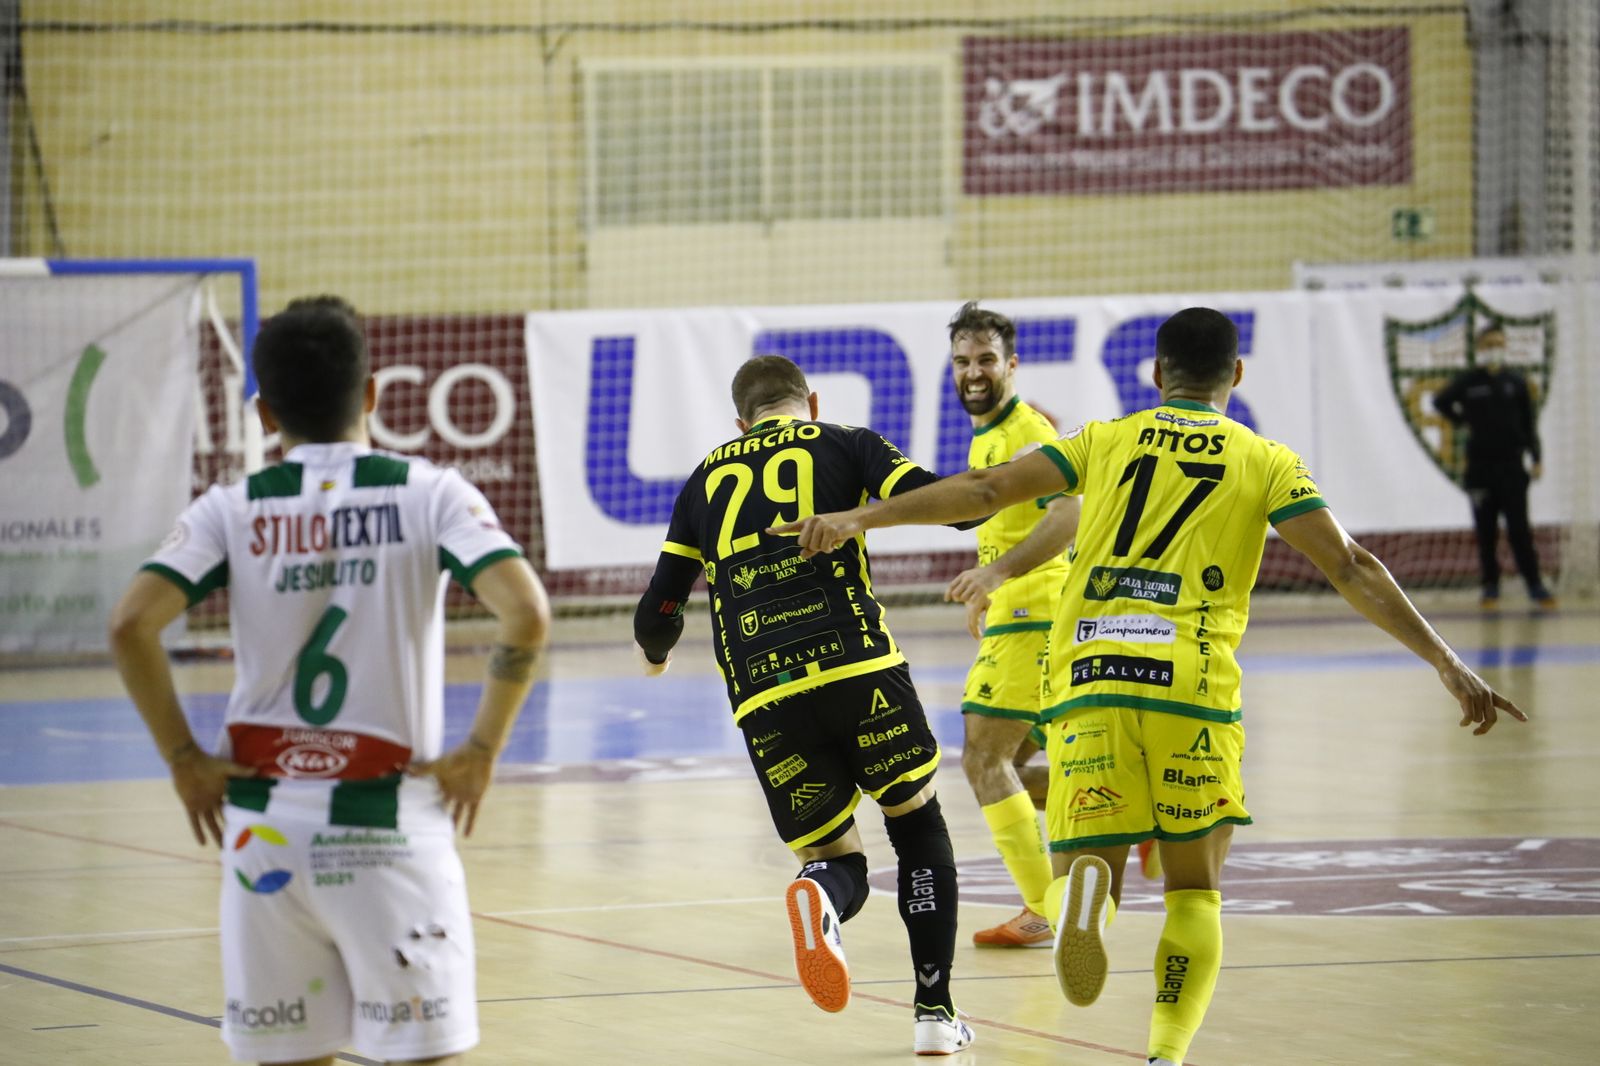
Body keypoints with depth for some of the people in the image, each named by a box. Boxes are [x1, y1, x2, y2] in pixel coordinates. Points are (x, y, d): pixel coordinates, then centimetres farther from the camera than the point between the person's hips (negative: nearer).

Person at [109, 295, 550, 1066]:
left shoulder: (232, 511, 1)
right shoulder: (427, 495, -2)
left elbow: (130, 625, -11)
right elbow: (526, 614, -16)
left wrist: (184, 758, -1)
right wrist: (481, 749, -6)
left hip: (266, 824, 2)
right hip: (390, 828, -2)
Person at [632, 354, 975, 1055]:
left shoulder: (707, 479, 22)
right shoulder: (846, 445, 14)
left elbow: (656, 616, 22)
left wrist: (656, 650, 46)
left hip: (762, 695, 2)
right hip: (856, 665, -2)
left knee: (837, 858, 13)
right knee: (918, 826, 19)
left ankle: (820, 898, -26)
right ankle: (934, 1011, 9)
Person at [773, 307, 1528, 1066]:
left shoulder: (1106, 441, 18)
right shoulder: (1266, 462, 14)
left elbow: (983, 490, 10)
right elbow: (1351, 570, 5)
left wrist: (858, 520, 13)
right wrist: (1448, 666, 6)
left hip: (1085, 677, 1)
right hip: (1191, 686, -1)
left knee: (1083, 860, 7)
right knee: (1195, 889, 13)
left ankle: (1083, 890, -30)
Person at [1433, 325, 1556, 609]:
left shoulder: (1515, 382, 4)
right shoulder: (1467, 382, 1)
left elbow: (1528, 422, 6)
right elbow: (1441, 401, 17)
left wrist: (1535, 458, -1)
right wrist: (1463, 420, 7)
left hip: (1511, 465, 0)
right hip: (1480, 466, 0)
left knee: (1519, 529, -4)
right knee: (1486, 530, 3)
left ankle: (1534, 585, -1)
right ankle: (1491, 586, 11)